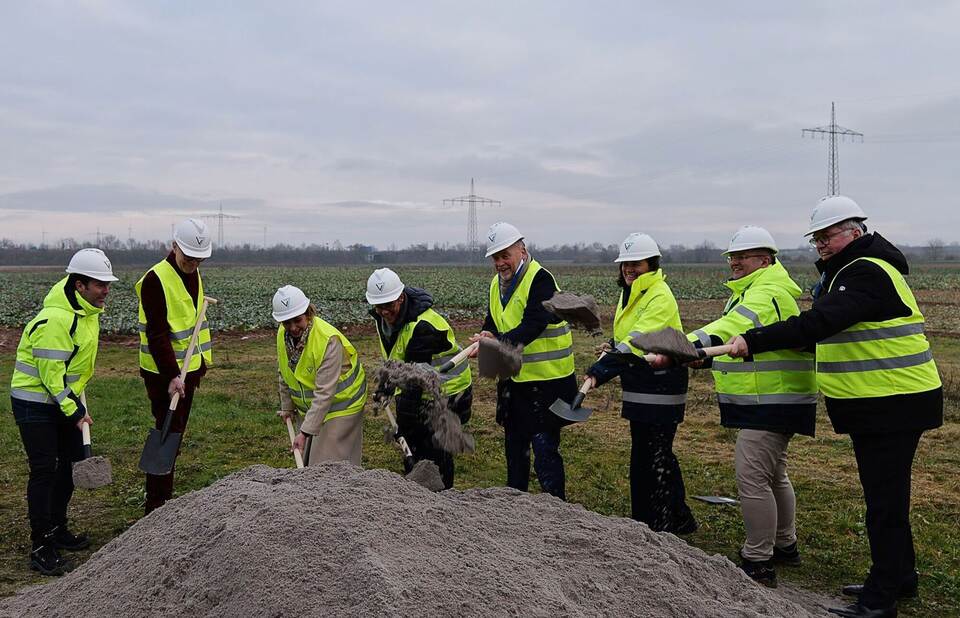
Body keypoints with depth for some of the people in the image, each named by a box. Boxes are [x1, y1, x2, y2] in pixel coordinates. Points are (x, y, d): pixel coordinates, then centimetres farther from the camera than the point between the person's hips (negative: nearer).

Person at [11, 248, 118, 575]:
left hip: (65, 397, 9)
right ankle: (41, 548, -2)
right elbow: (51, 373, -26)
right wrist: (73, 412, -21)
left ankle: (57, 530, 30)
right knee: (44, 470, -9)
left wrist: (78, 401, 19)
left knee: (71, 461, 15)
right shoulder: (56, 319, -28)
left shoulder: (89, 309, 3)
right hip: (35, 403, -9)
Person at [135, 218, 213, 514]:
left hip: (188, 368, 9)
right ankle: (156, 509, 3)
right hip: (163, 373, -9)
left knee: (175, 434, 15)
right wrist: (172, 376, -27)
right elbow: (157, 334, -23)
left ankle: (164, 498, 26)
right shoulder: (155, 279, -18)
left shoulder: (193, 274, 10)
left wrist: (203, 358, 17)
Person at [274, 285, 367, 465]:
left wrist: (305, 432, -35)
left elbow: (325, 393, -32)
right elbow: (285, 375, 10)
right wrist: (287, 406, 17)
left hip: (339, 405, -7)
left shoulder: (328, 340, -30)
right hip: (308, 406, 7)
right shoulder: (283, 334, -8)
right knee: (305, 460, 11)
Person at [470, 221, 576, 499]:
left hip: (546, 379, -8)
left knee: (545, 449, -7)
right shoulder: (497, 284, 11)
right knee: (514, 446, 18)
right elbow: (491, 324, 11)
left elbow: (532, 326, -26)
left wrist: (499, 342, -39)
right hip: (514, 380, 8)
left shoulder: (540, 279, -16)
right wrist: (485, 338, -12)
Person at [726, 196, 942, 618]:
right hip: (876, 404, 11)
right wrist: (827, 276, 4)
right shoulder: (849, 270, 15)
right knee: (884, 493, 20)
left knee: (884, 498, -4)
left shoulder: (867, 273, -20)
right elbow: (828, 325, 16)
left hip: (893, 405, -11)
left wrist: (753, 341, -36)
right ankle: (898, 577, 34)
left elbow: (818, 323, -33)